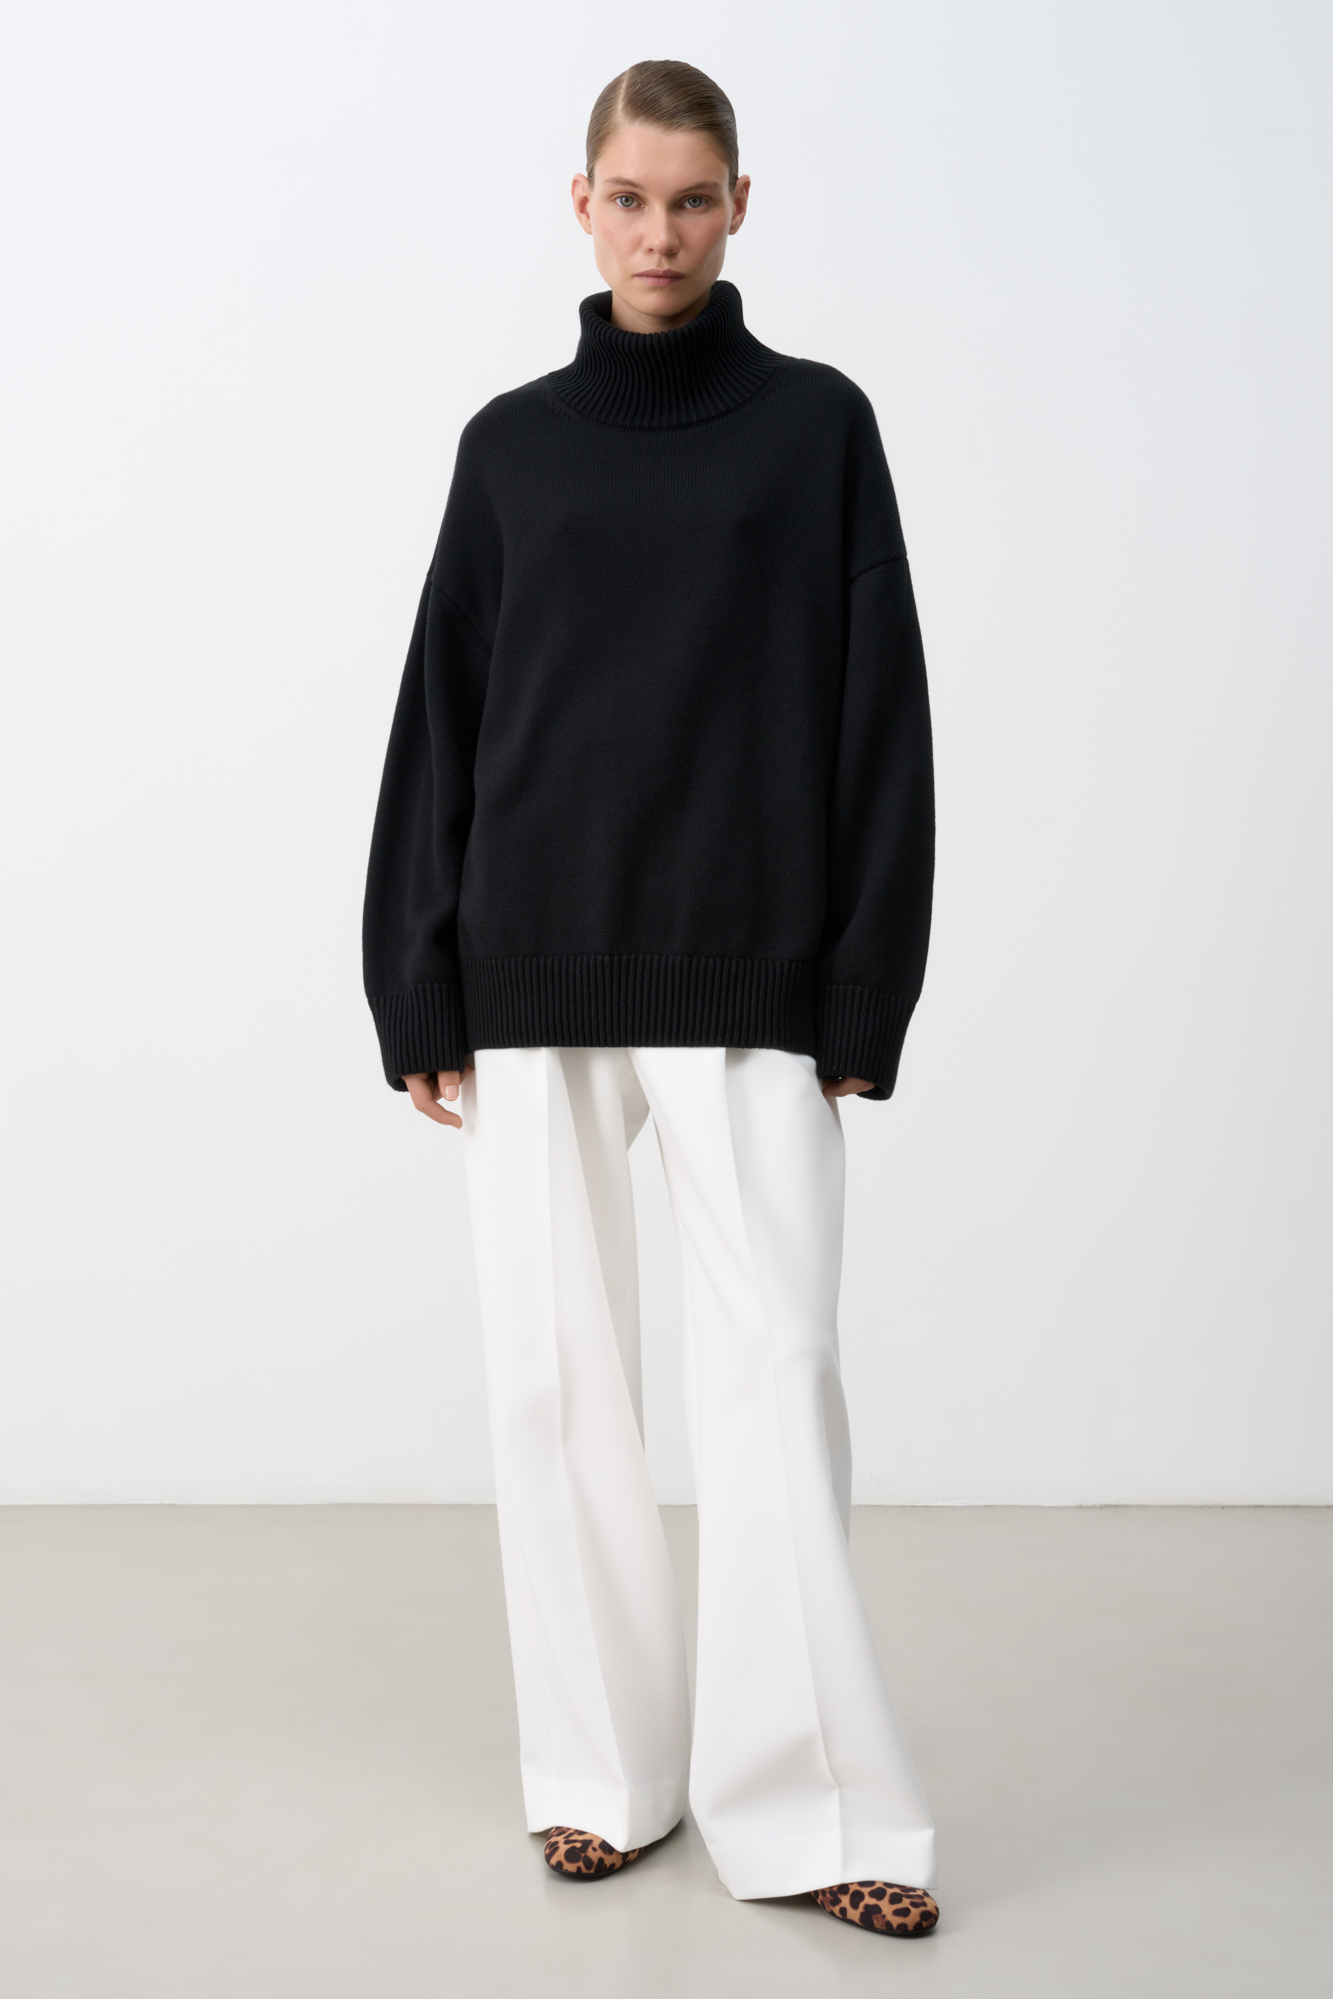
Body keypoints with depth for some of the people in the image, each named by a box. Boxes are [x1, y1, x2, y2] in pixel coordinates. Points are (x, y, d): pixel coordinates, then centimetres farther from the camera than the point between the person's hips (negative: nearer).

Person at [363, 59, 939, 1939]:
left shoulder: (816, 423, 5)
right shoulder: (513, 442, 10)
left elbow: (879, 719, 2)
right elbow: (440, 721, 9)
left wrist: (863, 996, -4)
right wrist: (418, 993, 4)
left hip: (746, 980, -2)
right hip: (537, 976, 2)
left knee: (776, 1368, -5)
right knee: (556, 1374, 5)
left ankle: (805, 1804, 4)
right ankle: (605, 1765, 19)